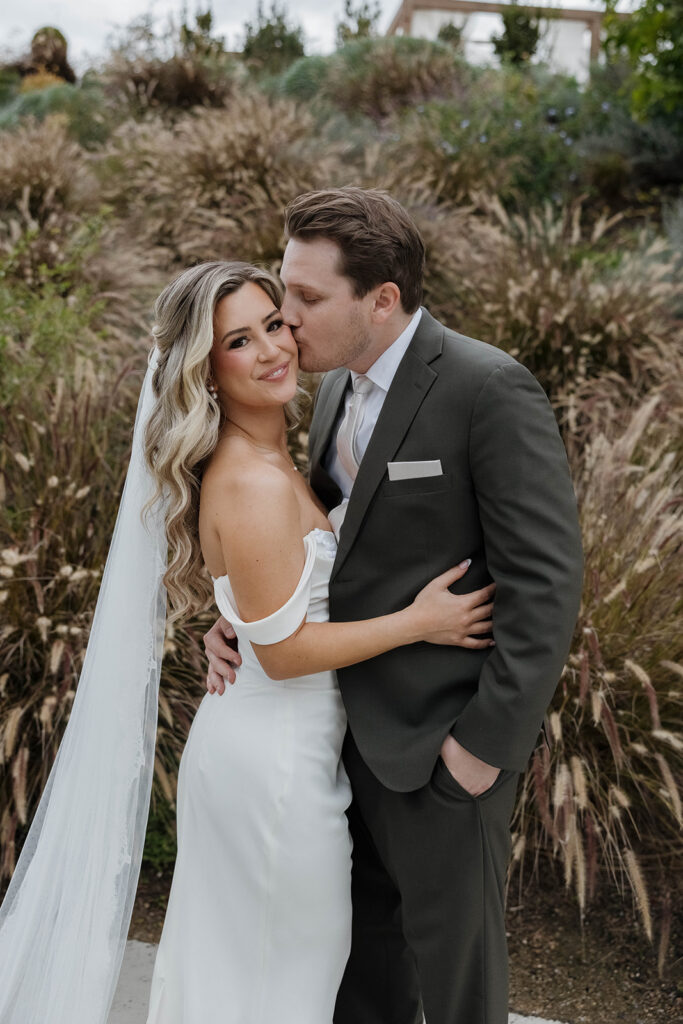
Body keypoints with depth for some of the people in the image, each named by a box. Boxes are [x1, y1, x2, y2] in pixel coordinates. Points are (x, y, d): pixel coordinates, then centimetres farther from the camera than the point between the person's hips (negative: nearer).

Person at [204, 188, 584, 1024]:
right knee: (360, 925, 24)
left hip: (440, 735, -7)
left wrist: (487, 744, -19)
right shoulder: (339, 386, 6)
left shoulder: (489, 390, -20)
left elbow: (546, 580, -20)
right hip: (351, 719, 7)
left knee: (450, 950, 14)